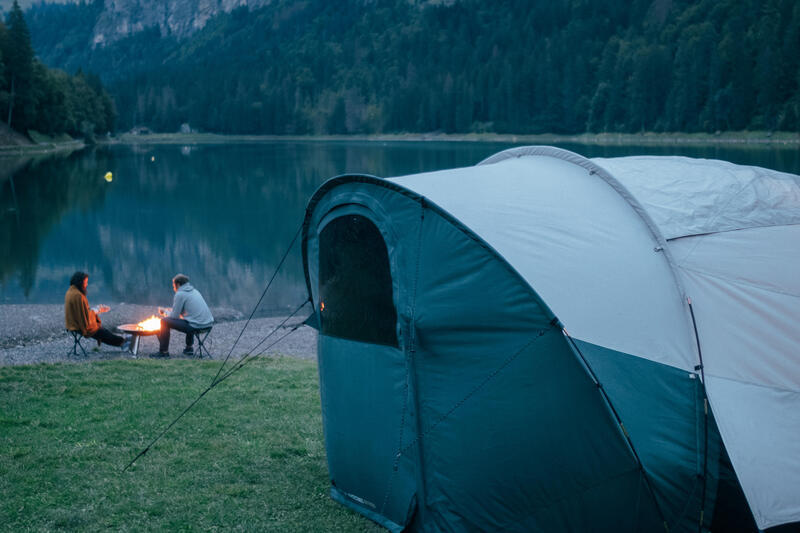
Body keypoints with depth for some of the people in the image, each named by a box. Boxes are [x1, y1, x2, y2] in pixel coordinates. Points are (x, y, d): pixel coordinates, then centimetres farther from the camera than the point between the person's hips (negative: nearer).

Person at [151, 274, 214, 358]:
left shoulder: (180, 294, -5)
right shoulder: (194, 291, 20)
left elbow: (174, 316, -3)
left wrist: (165, 312, 17)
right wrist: (169, 310, 32)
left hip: (196, 326, -8)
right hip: (208, 323, 8)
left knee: (165, 321, 1)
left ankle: (164, 351, 8)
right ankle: (189, 348, 35)